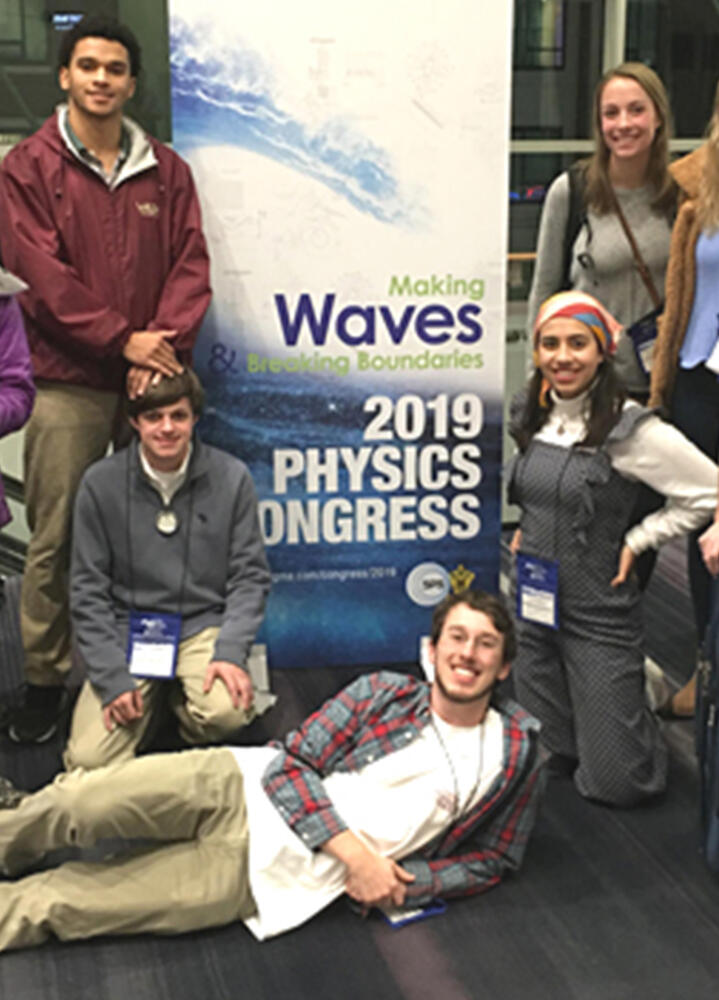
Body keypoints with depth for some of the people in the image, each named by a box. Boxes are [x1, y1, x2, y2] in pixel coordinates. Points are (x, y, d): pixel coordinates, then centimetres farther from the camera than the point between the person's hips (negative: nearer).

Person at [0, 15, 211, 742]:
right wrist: (122, 339, -13)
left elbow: (191, 266, 4)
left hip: (152, 379, 3)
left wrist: (163, 344, -11)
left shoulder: (165, 171, 11)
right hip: (69, 384, -3)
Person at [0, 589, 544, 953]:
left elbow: (495, 860, 9)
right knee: (83, 799, -20)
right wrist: (358, 853, -15)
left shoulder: (518, 757, 2)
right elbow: (292, 763, -2)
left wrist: (404, 884, -8)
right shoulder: (382, 692, 3)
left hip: (286, 871, -1)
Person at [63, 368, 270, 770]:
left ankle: (184, 700, 7)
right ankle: (152, 698, 16)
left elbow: (250, 576, 0)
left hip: (204, 626, 0)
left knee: (227, 711, -31)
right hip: (126, 630, 1)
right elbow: (88, 590, -1)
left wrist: (231, 652, -16)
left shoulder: (231, 477, -4)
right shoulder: (101, 484, -4)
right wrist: (112, 678, -9)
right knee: (89, 760, -15)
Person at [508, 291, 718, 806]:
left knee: (615, 783, 2)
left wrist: (634, 542, -11)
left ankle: (648, 683, 28)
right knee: (547, 758, 15)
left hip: (599, 614, -5)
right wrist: (531, 530, 7)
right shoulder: (530, 417, 2)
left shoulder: (630, 429, -17)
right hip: (534, 607, 6)